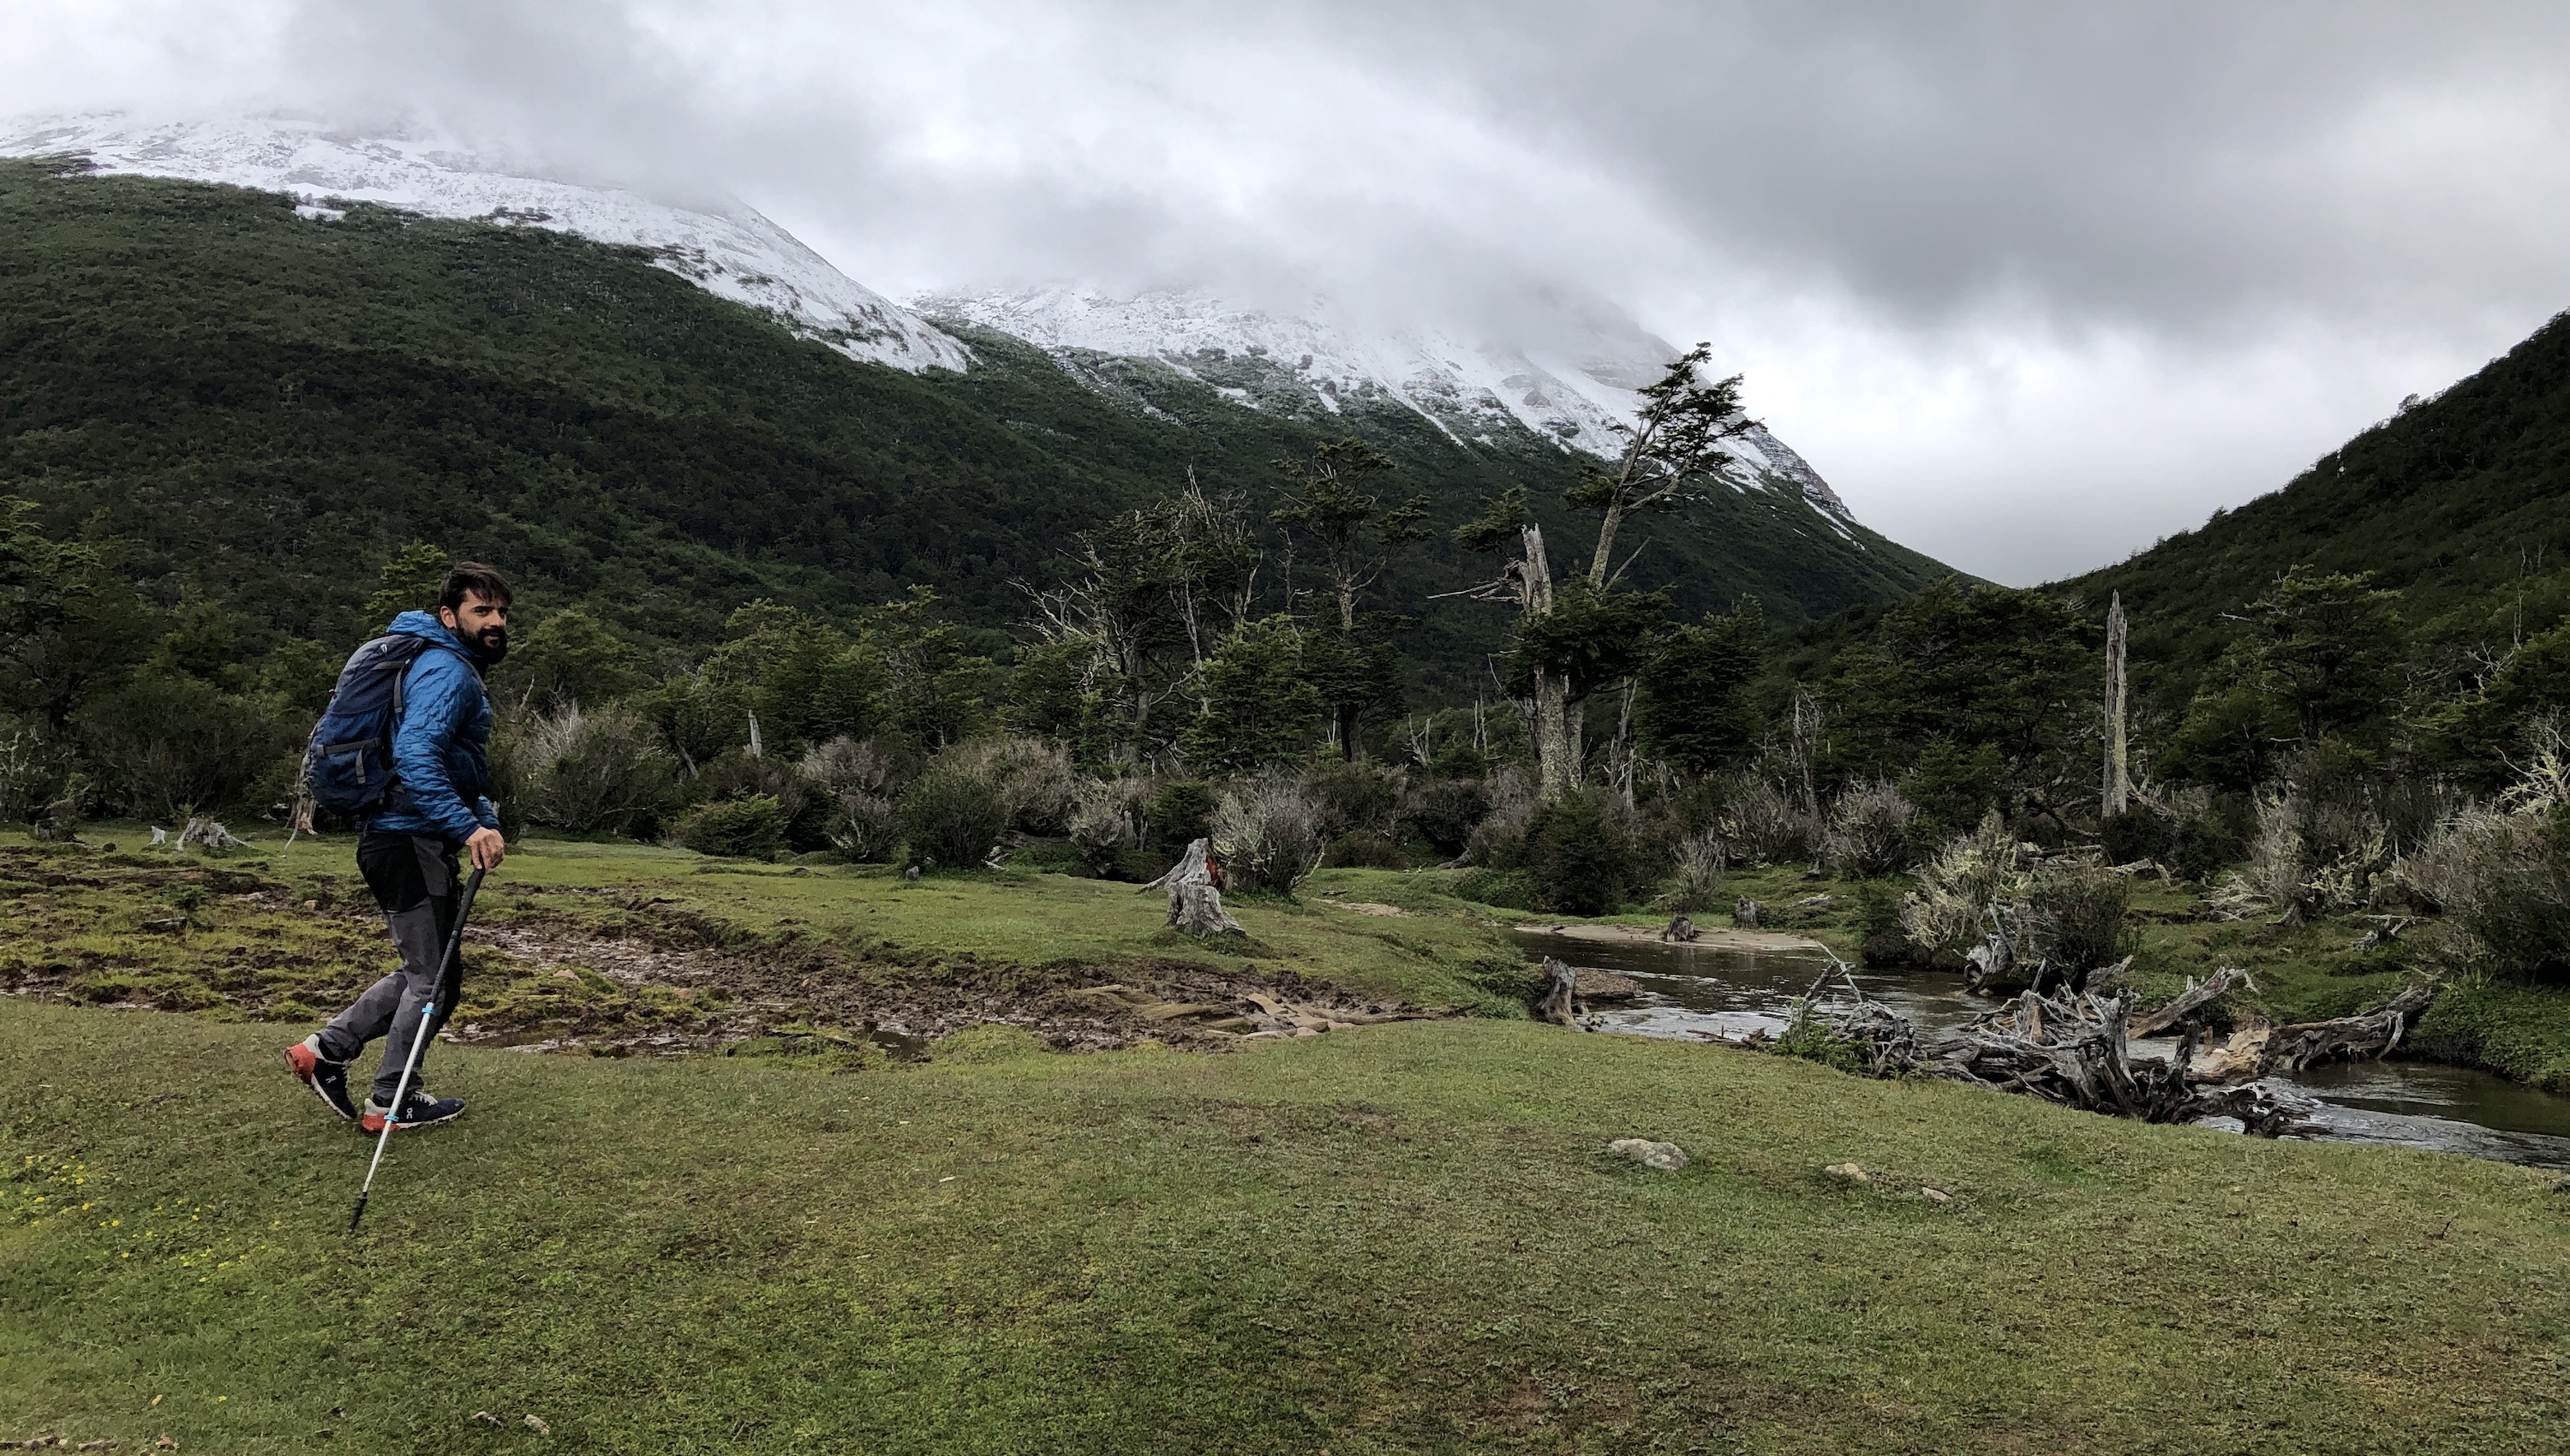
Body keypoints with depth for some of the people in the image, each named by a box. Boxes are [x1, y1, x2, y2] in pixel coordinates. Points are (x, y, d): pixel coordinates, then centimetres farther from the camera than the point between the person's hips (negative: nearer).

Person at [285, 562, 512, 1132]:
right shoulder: (447, 672, -15)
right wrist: (467, 828, -32)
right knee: (433, 976, 1)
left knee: (426, 971, 19)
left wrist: (486, 820, 13)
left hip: (407, 842, 10)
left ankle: (325, 1048, 21)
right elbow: (414, 757, -29)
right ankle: (392, 1102, 12)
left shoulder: (458, 670, 20)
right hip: (413, 843, -10)